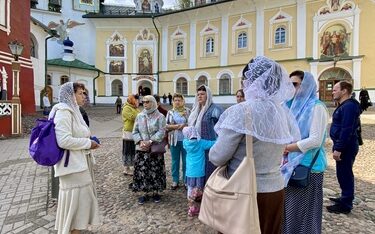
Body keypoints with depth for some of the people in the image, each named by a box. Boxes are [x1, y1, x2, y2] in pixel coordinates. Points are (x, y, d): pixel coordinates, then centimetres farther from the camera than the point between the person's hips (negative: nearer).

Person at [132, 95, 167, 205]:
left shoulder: (160, 117, -4)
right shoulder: (139, 116, 7)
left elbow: (161, 132, -11)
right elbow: (135, 131, 5)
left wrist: (150, 141, -20)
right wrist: (140, 141, -12)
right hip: (141, 149, 3)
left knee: (156, 171, 6)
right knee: (142, 170, 5)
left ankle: (155, 192, 23)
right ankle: (144, 192, 20)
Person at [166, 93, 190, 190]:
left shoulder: (187, 111, 3)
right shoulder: (170, 112, 7)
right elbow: (166, 125, 2)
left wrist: (185, 125, -14)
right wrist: (175, 126, -12)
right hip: (174, 140, 1)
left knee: (186, 161, 6)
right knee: (175, 161, 9)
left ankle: (186, 180, 20)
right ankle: (175, 181, 21)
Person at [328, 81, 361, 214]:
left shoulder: (349, 106, -18)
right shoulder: (344, 106, 14)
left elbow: (346, 130, -25)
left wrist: (338, 148, -24)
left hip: (346, 147, -10)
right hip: (343, 146, 10)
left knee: (344, 174, -2)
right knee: (343, 173, 19)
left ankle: (345, 205, 9)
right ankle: (345, 198, 32)